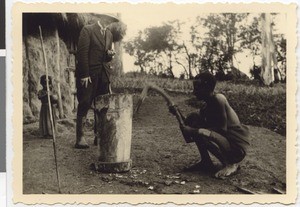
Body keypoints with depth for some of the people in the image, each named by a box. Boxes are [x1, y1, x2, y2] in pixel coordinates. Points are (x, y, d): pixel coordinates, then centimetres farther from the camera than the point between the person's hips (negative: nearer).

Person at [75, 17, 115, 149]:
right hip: (88, 75, -6)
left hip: (103, 75, 6)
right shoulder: (87, 30, -4)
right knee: (84, 106, -4)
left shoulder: (109, 34, 17)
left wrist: (110, 54, 0)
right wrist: (84, 75, -15)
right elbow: (82, 53, -10)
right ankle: (80, 138, 0)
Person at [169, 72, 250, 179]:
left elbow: (222, 129, -22)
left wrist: (194, 131, -21)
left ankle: (231, 164, -8)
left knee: (201, 134, -31)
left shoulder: (218, 99, -17)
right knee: (194, 117, 3)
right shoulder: (207, 106, 9)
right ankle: (206, 162, 6)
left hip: (237, 149, -9)